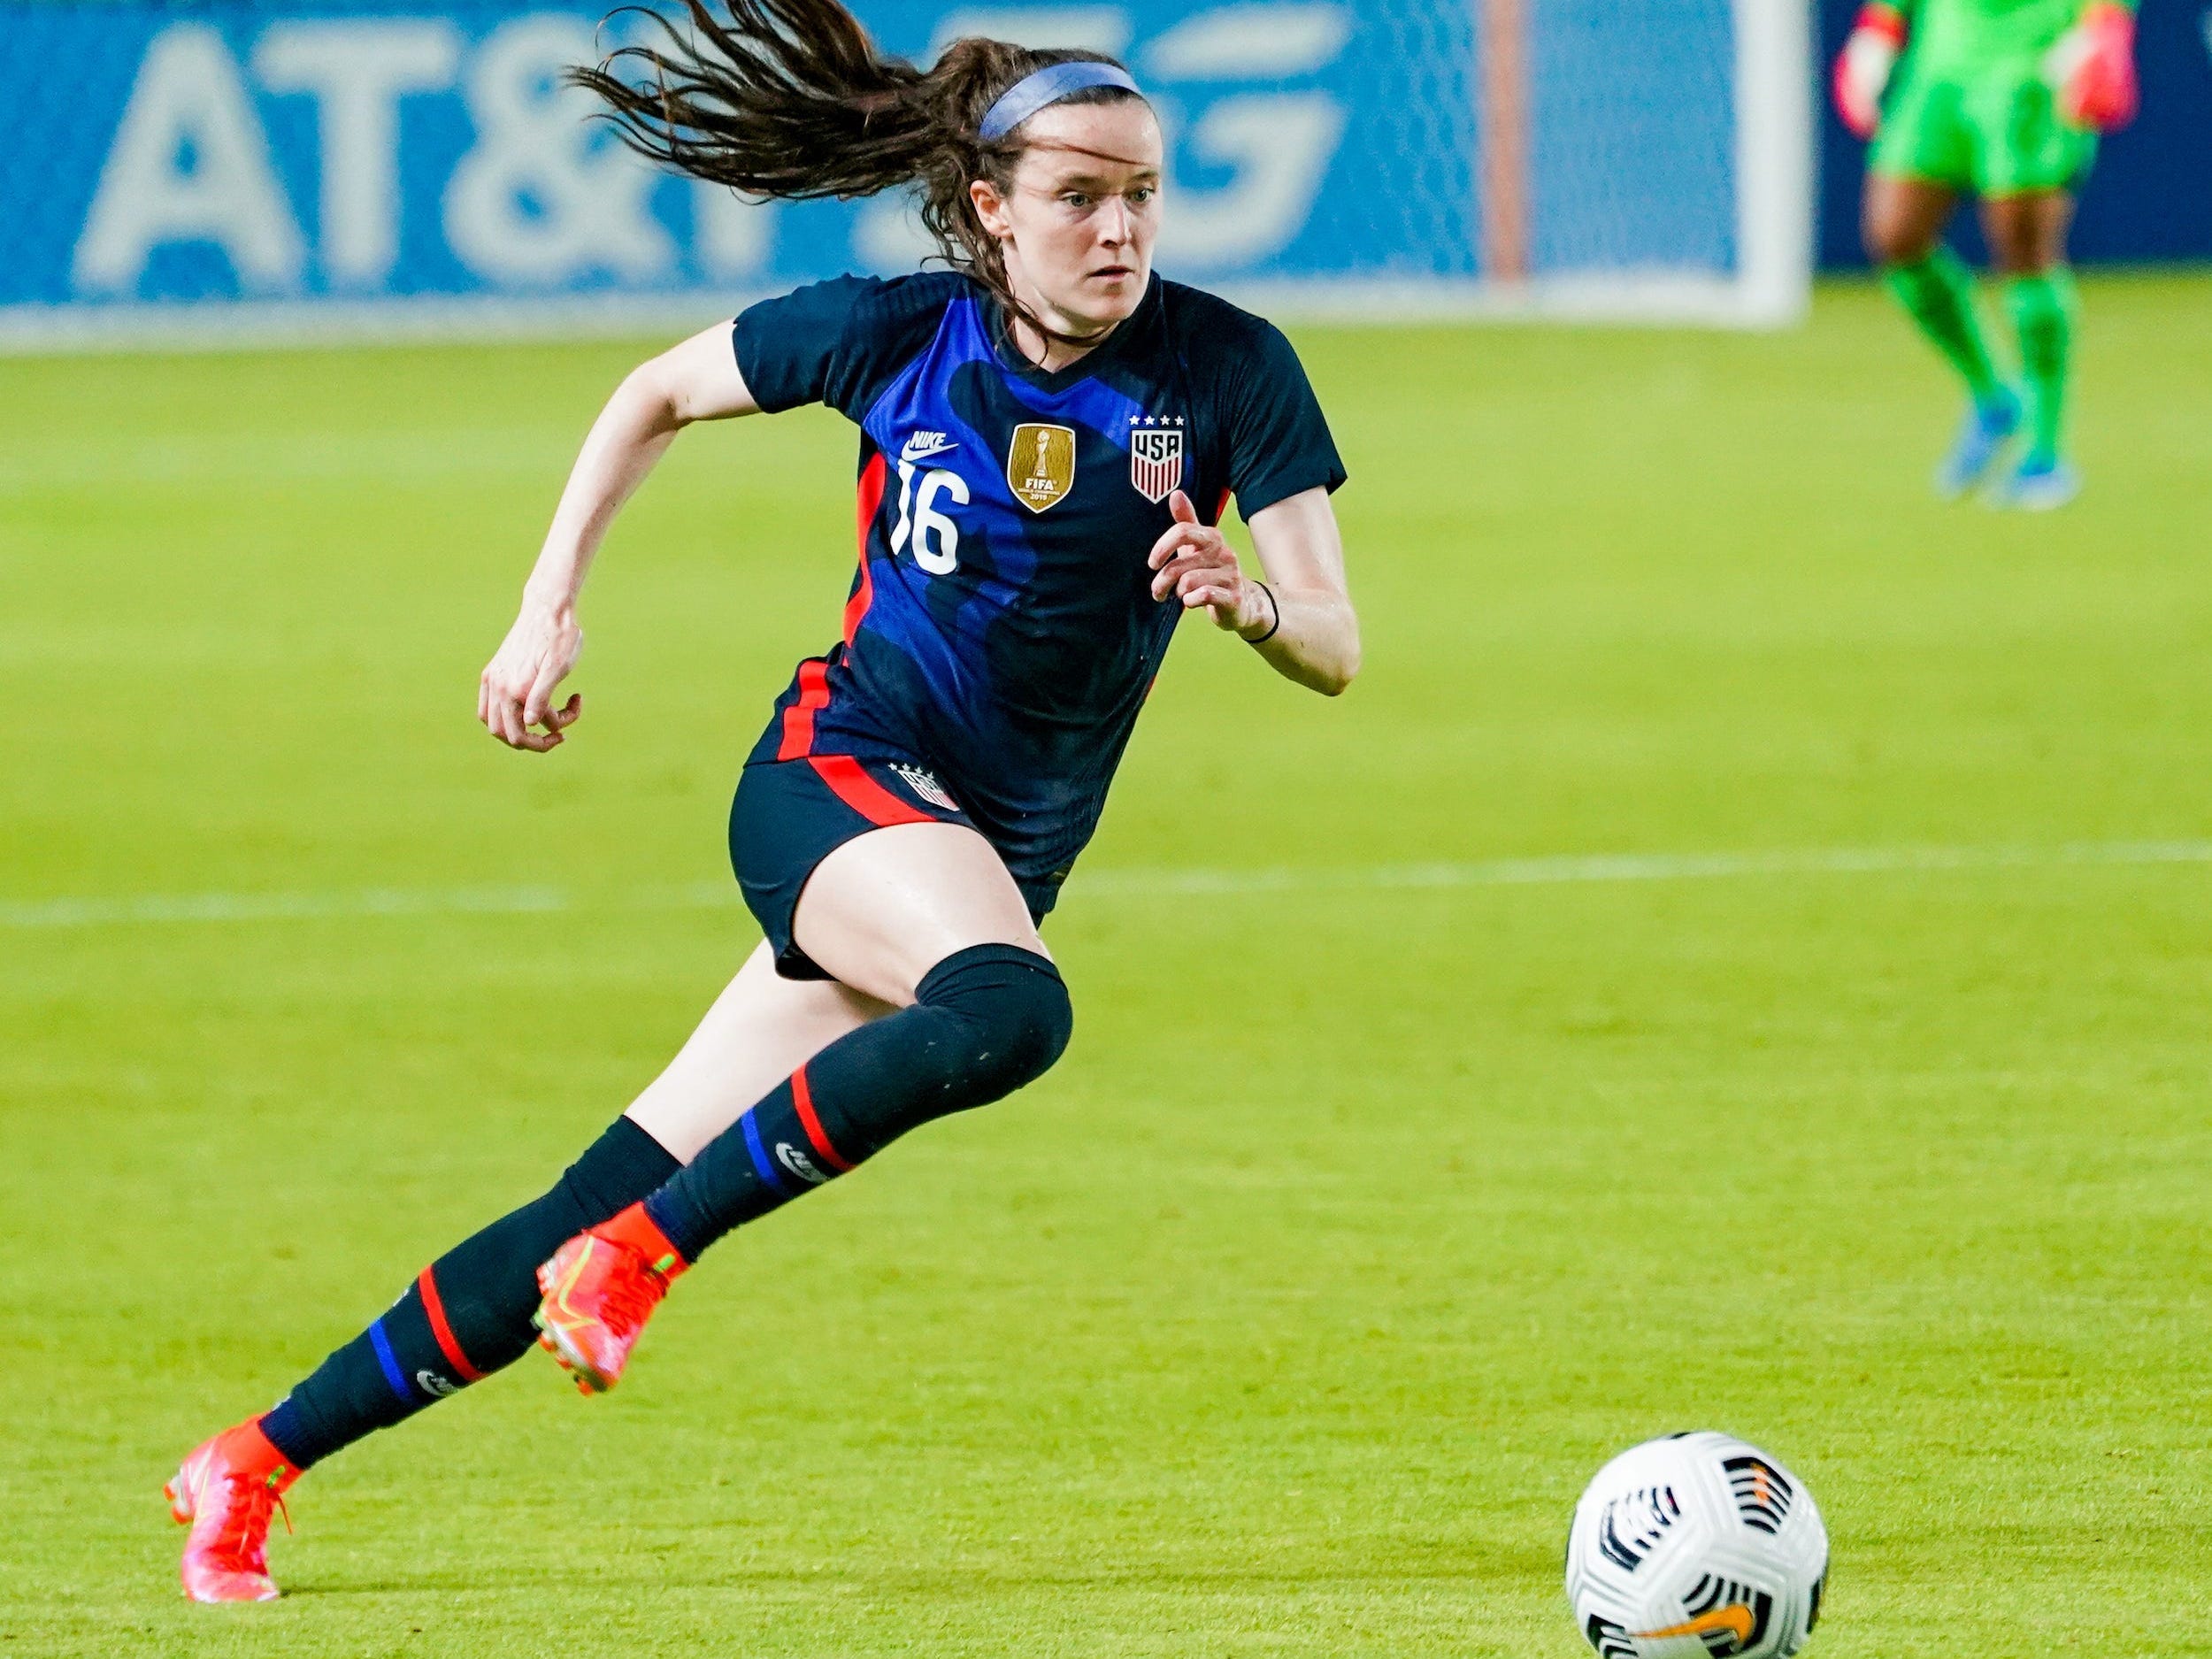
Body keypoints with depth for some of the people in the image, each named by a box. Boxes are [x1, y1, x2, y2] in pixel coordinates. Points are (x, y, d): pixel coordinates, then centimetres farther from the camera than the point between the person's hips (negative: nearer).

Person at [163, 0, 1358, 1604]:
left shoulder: (1229, 370, -7)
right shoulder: (896, 334, -7)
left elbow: (1336, 650, -10)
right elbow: (660, 392, 12)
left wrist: (1256, 601, -32)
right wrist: (550, 610, 4)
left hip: (997, 857, 2)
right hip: (836, 771, -2)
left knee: (625, 1200, -2)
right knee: (1009, 1008, -37)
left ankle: (257, 1461, 7)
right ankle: (637, 1254, -26)